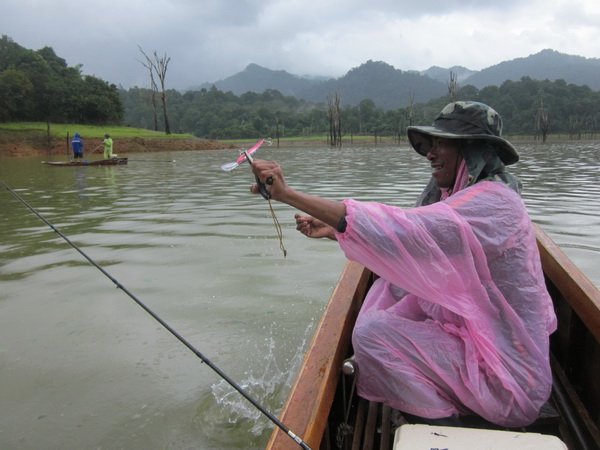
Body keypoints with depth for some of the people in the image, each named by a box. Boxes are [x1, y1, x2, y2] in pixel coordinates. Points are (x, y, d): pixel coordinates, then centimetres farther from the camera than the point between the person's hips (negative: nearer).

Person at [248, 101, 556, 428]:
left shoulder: (490, 202, -23)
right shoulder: (470, 196, 7)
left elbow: (398, 231, -34)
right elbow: (406, 249, 8)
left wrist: (287, 194, -34)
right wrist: (331, 230, 0)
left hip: (505, 380, -9)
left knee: (371, 332, -17)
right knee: (390, 288, 9)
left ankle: (439, 425, 2)